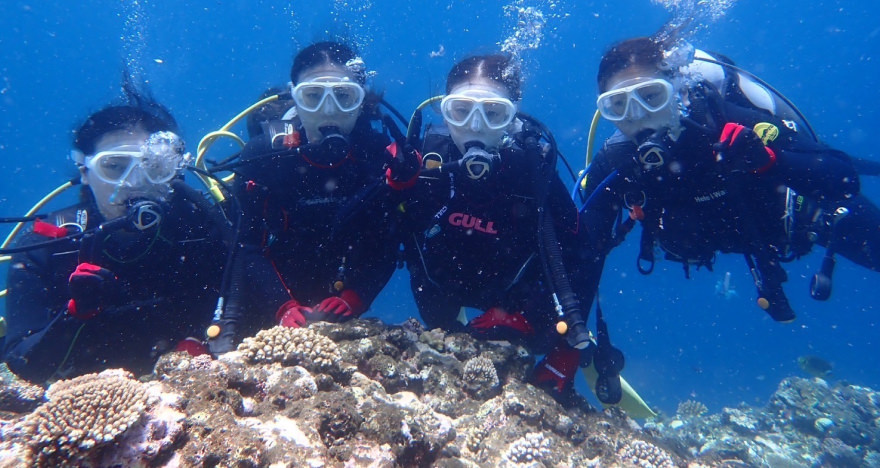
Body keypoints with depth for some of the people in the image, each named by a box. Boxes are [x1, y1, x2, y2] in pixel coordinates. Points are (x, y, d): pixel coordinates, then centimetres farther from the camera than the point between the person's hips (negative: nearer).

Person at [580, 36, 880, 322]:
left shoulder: (730, 122, -41)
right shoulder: (614, 164, -31)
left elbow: (843, 178, -42)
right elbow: (588, 251, -25)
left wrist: (768, 161, -60)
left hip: (797, 212, -3)